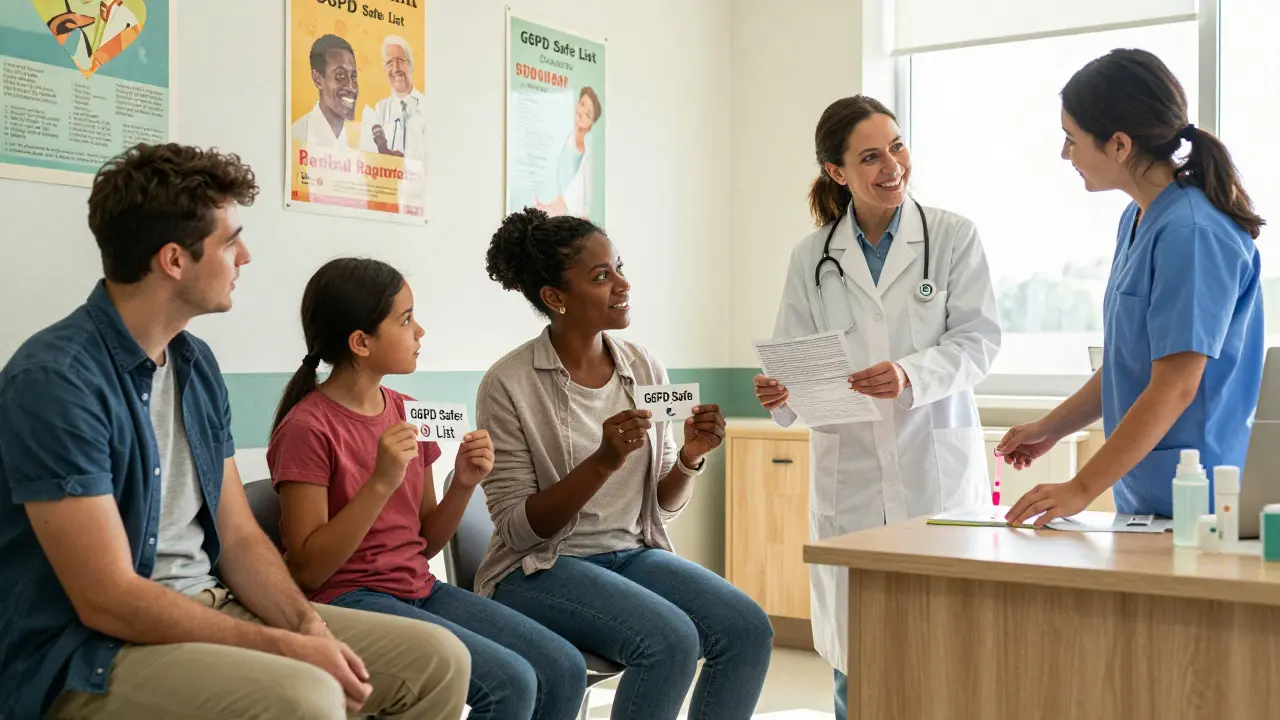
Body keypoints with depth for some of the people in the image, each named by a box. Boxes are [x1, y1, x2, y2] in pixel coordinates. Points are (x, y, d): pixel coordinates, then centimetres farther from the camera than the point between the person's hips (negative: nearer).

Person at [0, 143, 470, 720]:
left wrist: (308, 625, -10)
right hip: (88, 652, -8)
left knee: (438, 660, 0)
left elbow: (238, 537, 9)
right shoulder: (54, 378, -18)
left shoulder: (197, 363, 8)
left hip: (209, 609, 8)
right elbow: (107, 599, -21)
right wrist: (285, 647, -20)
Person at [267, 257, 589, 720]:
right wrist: (381, 483, -24)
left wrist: (464, 484, -5)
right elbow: (307, 569, -16)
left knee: (564, 669, -7)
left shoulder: (409, 414, 9)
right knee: (511, 682, -23)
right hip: (347, 600, -7)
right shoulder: (308, 428, -12)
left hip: (419, 589, 7)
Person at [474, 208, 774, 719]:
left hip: (634, 554, 5)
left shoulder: (644, 368, 3)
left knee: (749, 630, -18)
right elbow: (518, 528, -14)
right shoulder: (509, 384, -13)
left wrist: (689, 459, -12)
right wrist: (603, 462, -26)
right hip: (540, 569, -5)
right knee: (671, 640, -29)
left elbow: (663, 506, 9)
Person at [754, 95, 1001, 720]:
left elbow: (977, 339, -5)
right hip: (848, 471, 2)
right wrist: (780, 394, -17)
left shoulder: (953, 237, 2)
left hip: (936, 463, -1)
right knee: (856, 653, 6)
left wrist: (911, 376, -22)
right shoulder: (812, 258, 8)